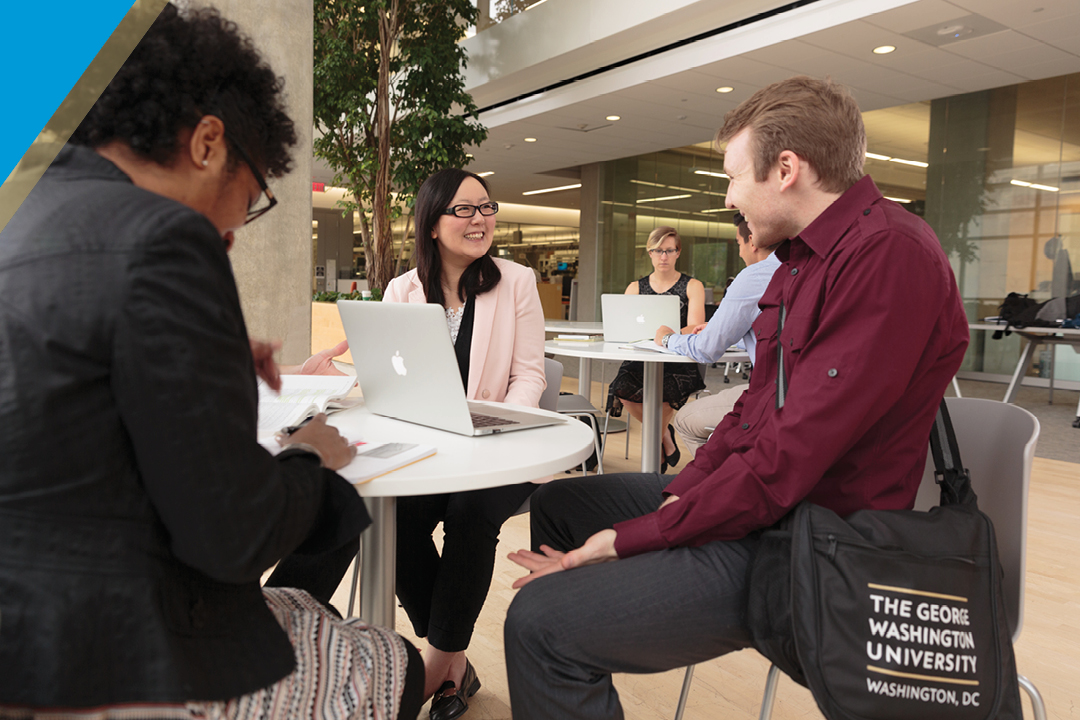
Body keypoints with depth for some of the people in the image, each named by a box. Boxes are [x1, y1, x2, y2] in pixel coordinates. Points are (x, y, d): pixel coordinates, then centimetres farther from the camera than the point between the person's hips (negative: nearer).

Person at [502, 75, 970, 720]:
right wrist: (681, 493, 0)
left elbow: (788, 461, -25)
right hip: (742, 496, 10)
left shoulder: (889, 256, -21)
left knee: (540, 621, -23)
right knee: (557, 504, 19)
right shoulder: (806, 255, 13)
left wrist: (630, 539, -19)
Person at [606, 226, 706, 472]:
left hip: (680, 361, -2)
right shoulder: (635, 288, 14)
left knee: (664, 387, -34)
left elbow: (695, 328, -10)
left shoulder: (692, 286, 6)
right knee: (623, 387, -28)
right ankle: (664, 435, 1)